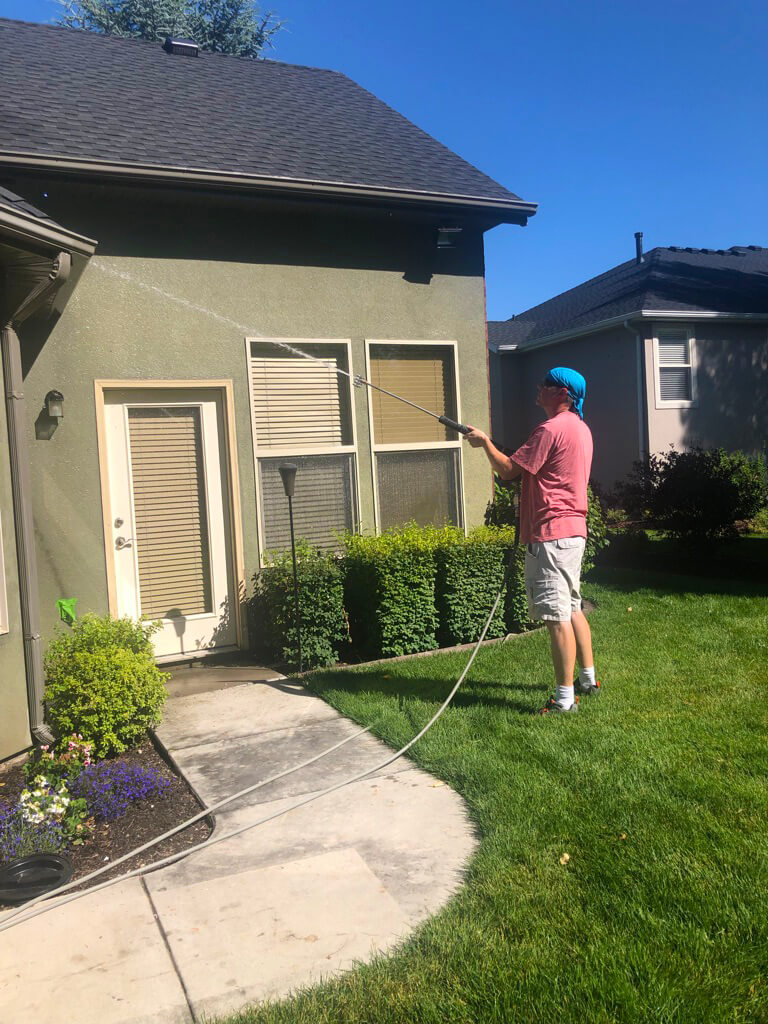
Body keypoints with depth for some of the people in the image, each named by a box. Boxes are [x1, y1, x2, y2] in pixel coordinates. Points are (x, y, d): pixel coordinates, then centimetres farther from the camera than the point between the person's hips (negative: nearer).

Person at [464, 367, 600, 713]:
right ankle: (588, 678, 30)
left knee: (557, 615, -8)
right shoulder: (580, 428, 17)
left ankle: (564, 698, -4)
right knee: (572, 607, 20)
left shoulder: (550, 429, -15)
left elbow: (508, 470, -14)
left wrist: (485, 443, 1)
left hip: (551, 534, -11)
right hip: (574, 531, 11)